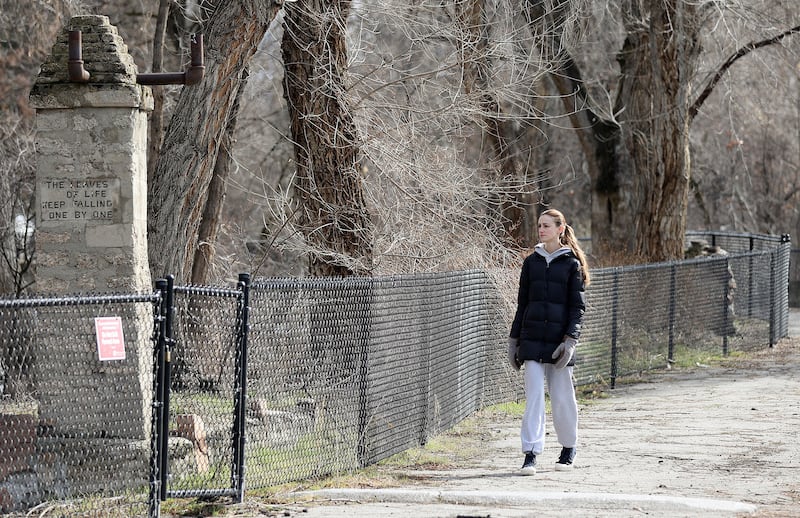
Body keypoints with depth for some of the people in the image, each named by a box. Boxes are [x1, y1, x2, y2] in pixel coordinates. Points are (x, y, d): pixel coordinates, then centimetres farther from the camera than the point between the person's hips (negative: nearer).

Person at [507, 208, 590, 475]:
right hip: (532, 339, 2)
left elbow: (577, 306, -2)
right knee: (533, 396, -5)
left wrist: (571, 340, -13)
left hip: (559, 339, -2)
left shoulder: (571, 264, 0)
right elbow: (522, 303, 15)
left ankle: (569, 448, 22)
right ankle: (530, 454, -8)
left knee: (562, 397, 4)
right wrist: (514, 339, 12)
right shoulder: (531, 262, 11)